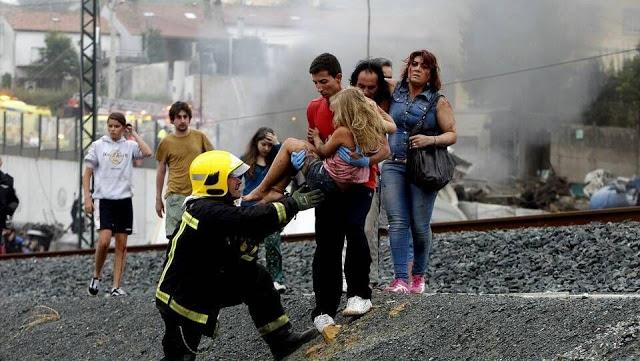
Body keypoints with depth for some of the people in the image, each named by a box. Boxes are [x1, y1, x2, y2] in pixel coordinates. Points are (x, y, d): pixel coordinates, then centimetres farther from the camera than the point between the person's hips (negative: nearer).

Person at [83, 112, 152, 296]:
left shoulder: (129, 146, 6)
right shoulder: (98, 146, 3)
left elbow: (147, 153, -14)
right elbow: (87, 173, 5)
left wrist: (134, 134, -2)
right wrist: (87, 198, -4)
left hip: (124, 199, 2)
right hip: (103, 199, -2)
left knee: (121, 244, 2)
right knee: (104, 240, -17)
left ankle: (116, 286, 6)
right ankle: (96, 275, 6)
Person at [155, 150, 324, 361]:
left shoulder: (217, 208, 3)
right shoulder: (209, 213, -27)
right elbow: (250, 219, -36)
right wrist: (293, 204, -26)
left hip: (205, 284, 9)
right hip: (180, 299, -9)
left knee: (255, 277, -1)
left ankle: (282, 340, 2)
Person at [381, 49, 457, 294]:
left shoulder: (438, 102, 2)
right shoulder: (395, 93, 9)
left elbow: (451, 135, -1)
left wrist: (431, 140, -18)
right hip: (393, 166, 2)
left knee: (420, 226, 0)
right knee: (397, 223, -8)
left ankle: (418, 275, 18)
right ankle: (400, 279, -13)